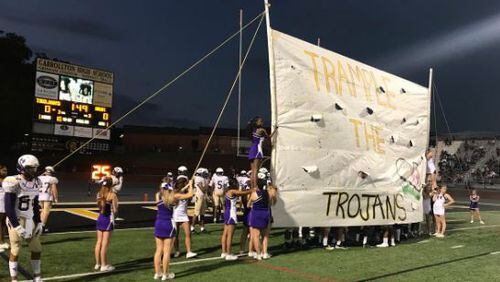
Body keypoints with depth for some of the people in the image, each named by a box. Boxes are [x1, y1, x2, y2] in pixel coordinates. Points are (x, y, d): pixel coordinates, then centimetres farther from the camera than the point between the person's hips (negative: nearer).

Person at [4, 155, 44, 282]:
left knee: (37, 249, 10)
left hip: (30, 221, 7)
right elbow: (8, 208, -17)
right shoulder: (14, 183, -18)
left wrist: (39, 222, 10)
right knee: (15, 251, 3)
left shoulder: (36, 182, 4)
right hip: (16, 221, -7)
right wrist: (17, 226, -19)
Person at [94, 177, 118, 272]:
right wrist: (115, 211, 7)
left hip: (100, 219, 6)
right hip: (108, 219, -6)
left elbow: (99, 207, 10)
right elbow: (115, 210, -13)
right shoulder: (112, 195, -13)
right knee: (105, 244, 0)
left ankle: (98, 264, 22)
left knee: (99, 242, 13)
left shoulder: (99, 194, 4)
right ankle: (104, 265, 7)